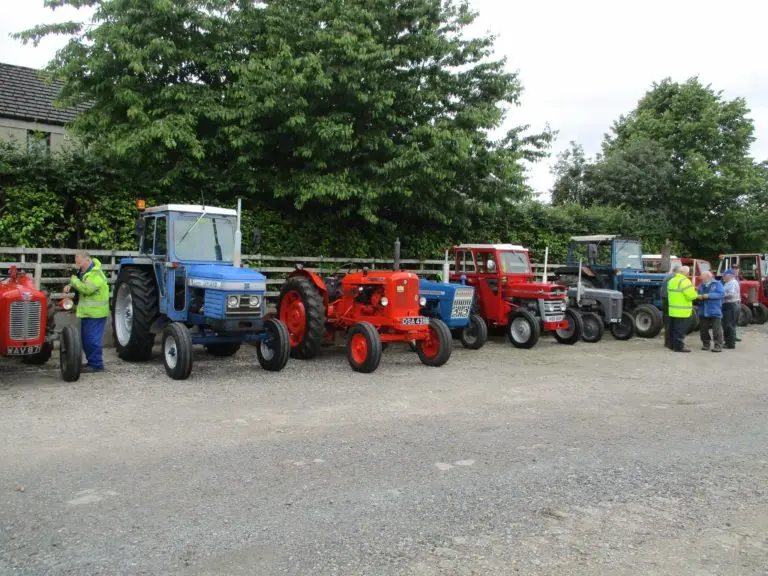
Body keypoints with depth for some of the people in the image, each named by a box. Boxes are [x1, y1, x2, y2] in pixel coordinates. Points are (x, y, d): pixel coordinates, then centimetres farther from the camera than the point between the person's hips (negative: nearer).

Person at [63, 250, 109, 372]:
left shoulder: (96, 274, -18)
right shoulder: (85, 272, 15)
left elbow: (87, 289, -29)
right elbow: (81, 286, 24)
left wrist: (74, 280, -15)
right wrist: (70, 286, 2)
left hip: (95, 313, -10)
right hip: (87, 312, 10)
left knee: (92, 339, -8)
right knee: (86, 339, 16)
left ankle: (96, 364, 0)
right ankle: (91, 362, 26)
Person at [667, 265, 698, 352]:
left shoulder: (671, 280, 12)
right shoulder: (684, 281, -16)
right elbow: (691, 295, -20)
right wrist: (696, 294, 0)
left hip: (672, 310, 8)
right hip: (682, 311, -8)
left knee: (674, 329, 14)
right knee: (680, 329, -4)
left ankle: (674, 345, 21)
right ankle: (679, 346, -2)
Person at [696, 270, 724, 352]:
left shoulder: (717, 284, 0)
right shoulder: (701, 285, 15)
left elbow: (720, 294, -13)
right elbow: (698, 294, 11)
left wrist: (709, 295, -19)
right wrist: (699, 296, -13)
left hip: (715, 312, -5)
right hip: (703, 311, 5)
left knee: (716, 330, -7)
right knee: (703, 329, 8)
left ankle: (718, 346, -4)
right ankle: (706, 344, 20)